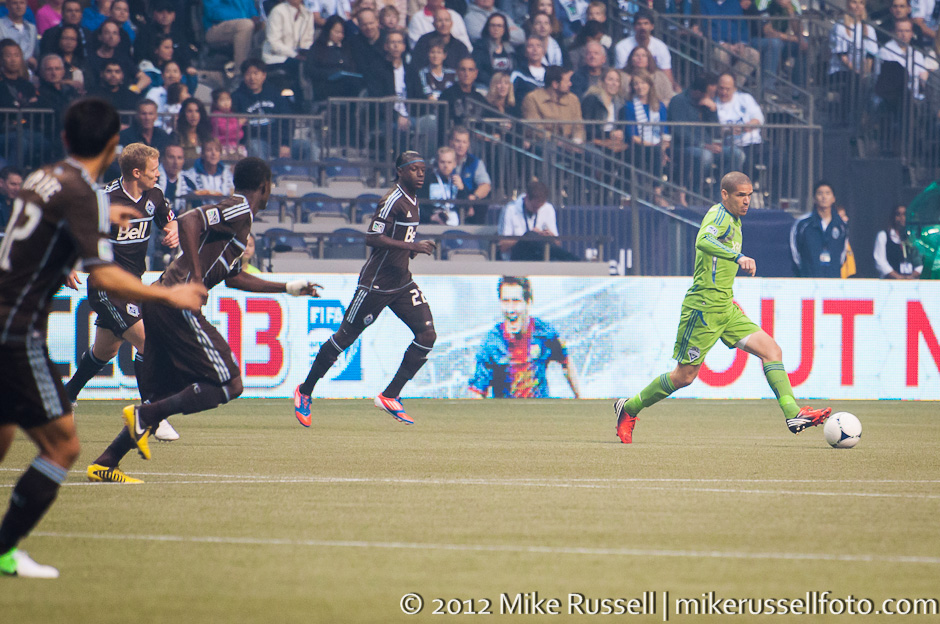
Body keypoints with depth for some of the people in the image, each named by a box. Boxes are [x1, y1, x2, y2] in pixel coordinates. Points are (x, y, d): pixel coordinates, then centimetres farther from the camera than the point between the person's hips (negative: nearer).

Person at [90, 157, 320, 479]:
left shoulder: (238, 216, 24)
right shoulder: (240, 210, -5)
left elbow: (233, 277, 34)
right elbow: (189, 221, -22)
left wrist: (288, 288, 40)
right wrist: (196, 276, -24)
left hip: (159, 302, 10)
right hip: (177, 304, -10)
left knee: (167, 393, 14)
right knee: (229, 384, -7)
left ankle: (105, 463, 9)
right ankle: (143, 415, -13)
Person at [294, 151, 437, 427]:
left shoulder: (412, 199, 11)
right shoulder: (392, 201, -17)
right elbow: (372, 238, -26)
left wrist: (413, 249, 8)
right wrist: (412, 246, -29)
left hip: (402, 283, 8)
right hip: (377, 282, -8)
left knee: (427, 335, -5)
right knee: (346, 337, 0)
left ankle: (390, 396, 1)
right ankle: (305, 391, 15)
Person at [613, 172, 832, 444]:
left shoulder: (734, 220, 15)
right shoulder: (719, 215, -13)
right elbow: (704, 241, -36)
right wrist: (739, 257, -49)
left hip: (725, 309, 9)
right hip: (703, 307, -9)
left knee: (772, 350, -6)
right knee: (685, 376, -1)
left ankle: (793, 414, -14)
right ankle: (629, 408, 18)